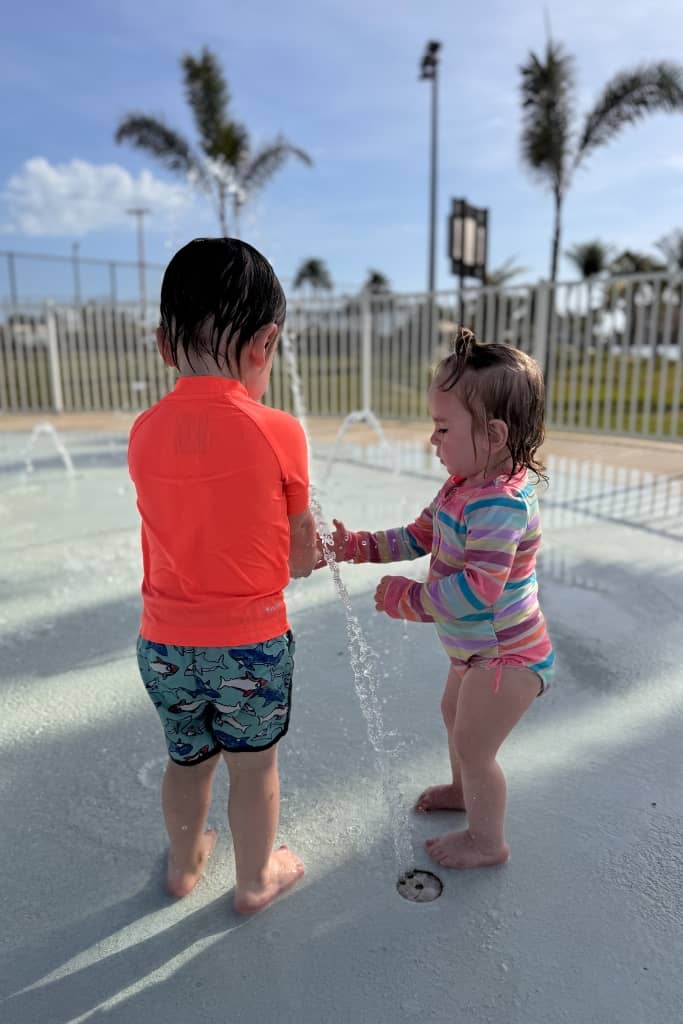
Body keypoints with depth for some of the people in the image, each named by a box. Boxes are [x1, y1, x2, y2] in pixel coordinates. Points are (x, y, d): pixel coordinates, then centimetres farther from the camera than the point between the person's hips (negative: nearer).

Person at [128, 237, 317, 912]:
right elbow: (300, 559, -8)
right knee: (254, 766, 20)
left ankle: (184, 863, 52)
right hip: (252, 645, -3)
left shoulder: (144, 432, -5)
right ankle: (256, 879, 44)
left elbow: (199, 530, 2)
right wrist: (311, 549, 15)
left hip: (164, 644, 4)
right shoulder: (278, 433, -17)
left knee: (187, 759, 27)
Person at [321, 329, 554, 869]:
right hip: (477, 646, 10)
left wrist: (409, 597, -28)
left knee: (473, 745, 6)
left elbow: (477, 589, -38)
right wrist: (357, 546, -2)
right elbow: (419, 537, 8)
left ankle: (488, 842, 32)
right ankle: (465, 790, 56)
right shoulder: (462, 488, -1)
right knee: (455, 714, 28)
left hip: (507, 657, -10)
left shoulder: (501, 504, -33)